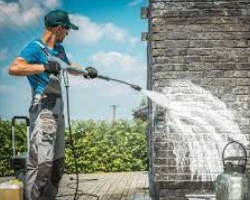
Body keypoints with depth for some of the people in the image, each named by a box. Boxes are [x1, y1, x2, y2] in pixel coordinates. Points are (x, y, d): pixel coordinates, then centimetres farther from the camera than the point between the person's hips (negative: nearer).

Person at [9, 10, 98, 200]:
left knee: (58, 163, 14)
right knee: (41, 163, -13)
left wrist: (85, 71, 17)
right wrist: (44, 67, -29)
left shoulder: (59, 49, 17)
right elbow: (14, 68, -25)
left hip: (58, 112, 9)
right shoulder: (35, 48, -9)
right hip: (43, 112, -9)